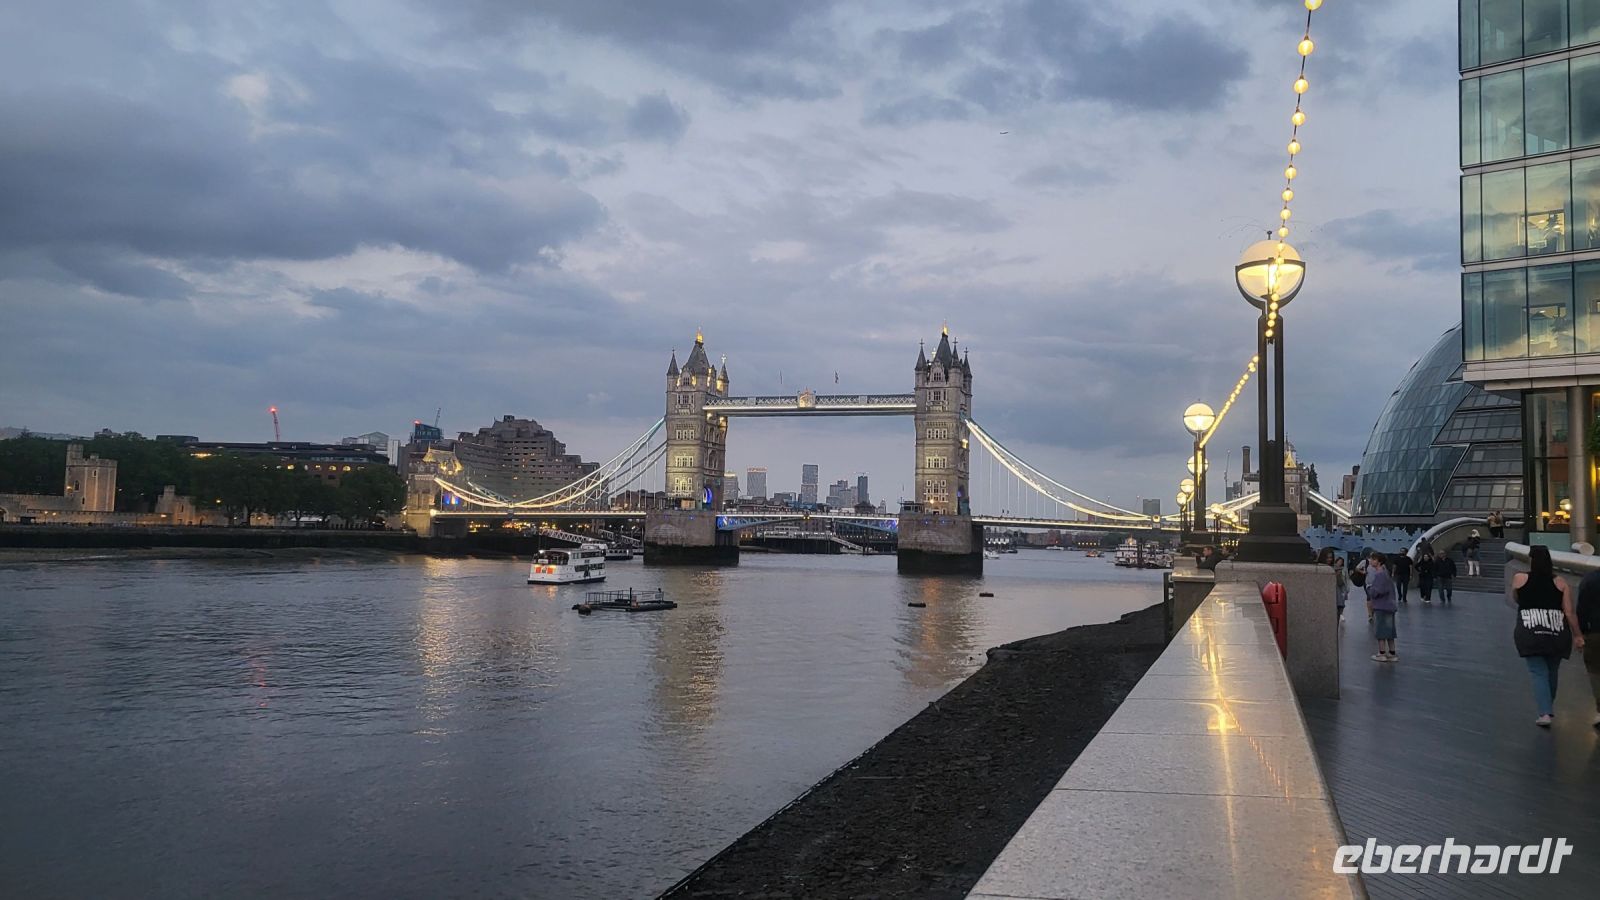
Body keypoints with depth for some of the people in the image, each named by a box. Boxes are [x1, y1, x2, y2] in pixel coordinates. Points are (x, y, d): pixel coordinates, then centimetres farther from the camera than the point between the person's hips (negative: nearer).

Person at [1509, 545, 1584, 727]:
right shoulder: (1560, 582, 1)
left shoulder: (1519, 578, -1)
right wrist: (1577, 635, 5)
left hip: (1530, 632, -2)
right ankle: (1549, 706, 35)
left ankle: (1545, 713, -12)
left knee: (1538, 672, 0)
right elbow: (1570, 612, -1)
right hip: (1557, 632, 2)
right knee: (1552, 671, 18)